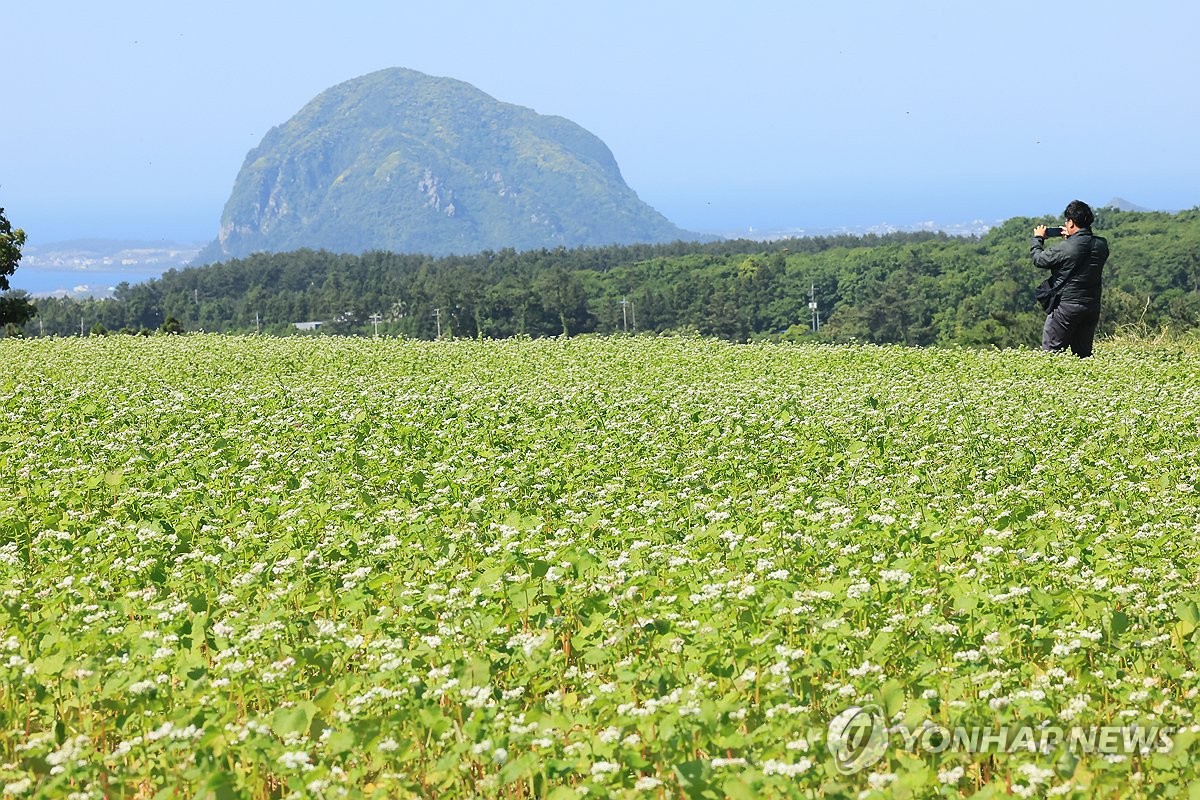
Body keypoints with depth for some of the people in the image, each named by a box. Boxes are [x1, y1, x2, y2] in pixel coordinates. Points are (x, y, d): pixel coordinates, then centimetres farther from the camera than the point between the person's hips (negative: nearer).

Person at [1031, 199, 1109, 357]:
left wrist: (1038, 239, 12)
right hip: (1092, 307, 6)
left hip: (1066, 307, -6)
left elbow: (1039, 260, -4)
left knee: (1050, 354, 0)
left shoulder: (1066, 248, -18)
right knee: (1083, 354, 14)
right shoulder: (1101, 245, 0)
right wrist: (1069, 238, 18)